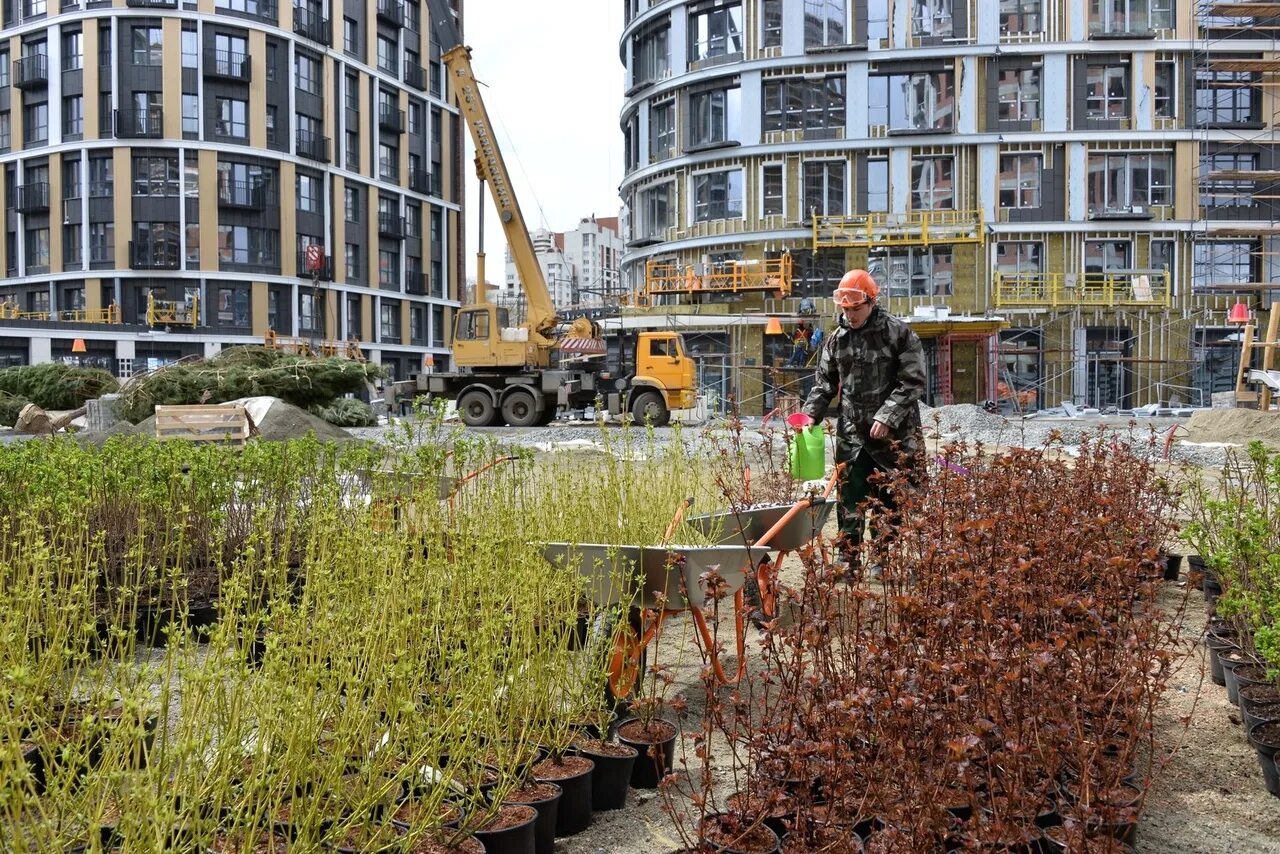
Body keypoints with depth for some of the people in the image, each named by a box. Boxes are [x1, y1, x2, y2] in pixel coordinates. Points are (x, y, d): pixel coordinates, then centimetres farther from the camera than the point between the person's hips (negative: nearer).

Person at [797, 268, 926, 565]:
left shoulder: (899, 333, -7)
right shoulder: (837, 339, 8)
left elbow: (912, 382, -9)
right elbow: (824, 383, 14)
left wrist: (887, 417, -17)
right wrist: (810, 415, -1)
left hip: (895, 434, -4)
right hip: (852, 435, 4)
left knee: (893, 499, 5)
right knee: (850, 499, 3)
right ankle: (848, 560, 10)